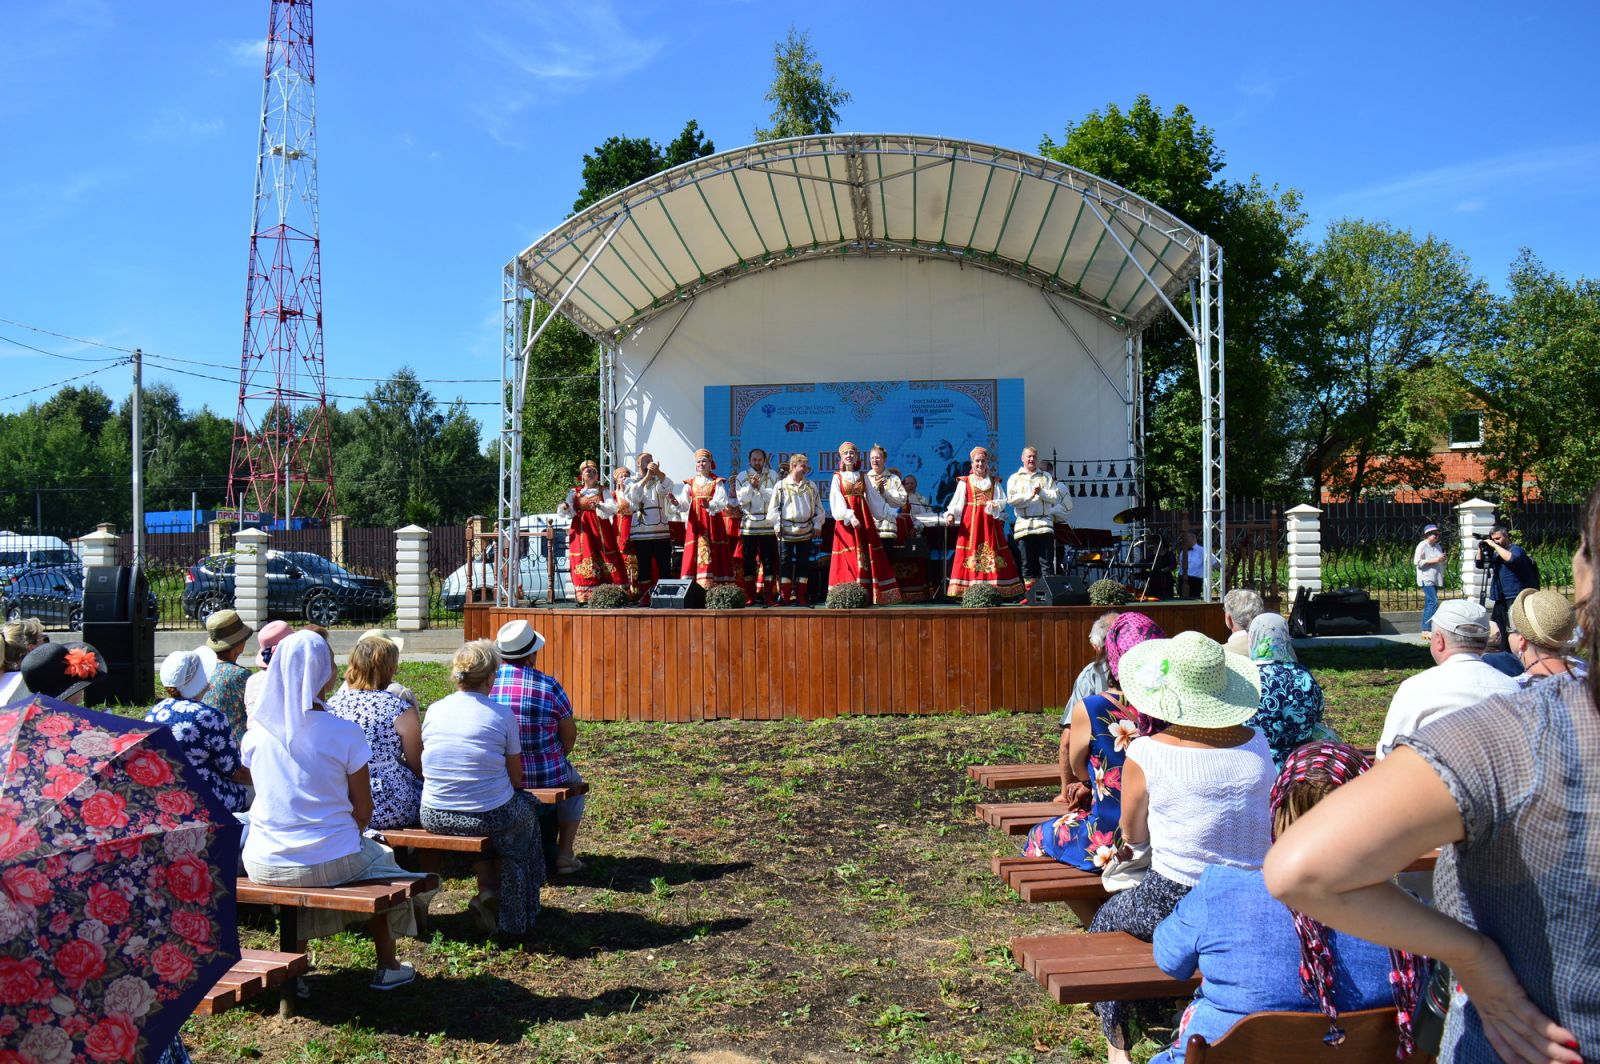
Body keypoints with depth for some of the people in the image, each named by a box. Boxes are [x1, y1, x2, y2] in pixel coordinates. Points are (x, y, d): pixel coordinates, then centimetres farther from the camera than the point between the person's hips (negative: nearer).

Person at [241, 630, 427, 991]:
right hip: (331, 863, -3)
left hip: (263, 865, 4)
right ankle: (387, 967, 36)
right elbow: (363, 810, -8)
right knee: (382, 860, 29)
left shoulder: (256, 733, -3)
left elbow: (264, 796, 11)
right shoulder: (344, 733, -14)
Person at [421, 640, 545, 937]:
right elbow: (516, 777, -1)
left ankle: (486, 891, 27)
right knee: (527, 807, 28)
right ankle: (506, 907, 26)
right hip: (490, 816, -4)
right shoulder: (501, 715, -9)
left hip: (434, 817, 4)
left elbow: (429, 766, 13)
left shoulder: (434, 711, 1)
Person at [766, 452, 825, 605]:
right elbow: (773, 508, 0)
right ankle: (785, 596, 4)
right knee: (785, 563, -2)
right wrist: (778, 525, -7)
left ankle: (801, 596, 11)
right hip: (786, 532, -3)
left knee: (803, 563, 5)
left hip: (805, 532, 3)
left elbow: (818, 508, 13)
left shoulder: (811, 486, 10)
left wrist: (817, 525, 5)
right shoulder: (781, 486, 0)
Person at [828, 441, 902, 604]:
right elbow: (837, 501, -5)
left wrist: (891, 514, 10)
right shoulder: (838, 477, 6)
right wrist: (850, 516, -21)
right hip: (846, 519, -3)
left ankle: (867, 594, -3)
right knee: (849, 559, -8)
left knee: (867, 556, -3)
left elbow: (874, 498, 14)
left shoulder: (863, 477, 14)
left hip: (863, 517, 3)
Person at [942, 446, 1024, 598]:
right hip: (970, 522, -2)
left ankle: (994, 591, -6)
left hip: (990, 522, 2)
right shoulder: (964, 482, 12)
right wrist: (951, 514, -15)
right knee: (970, 557, -10)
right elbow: (956, 502, 4)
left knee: (993, 555, -6)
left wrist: (991, 504, -14)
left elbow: (1002, 502, 7)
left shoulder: (994, 482, 17)